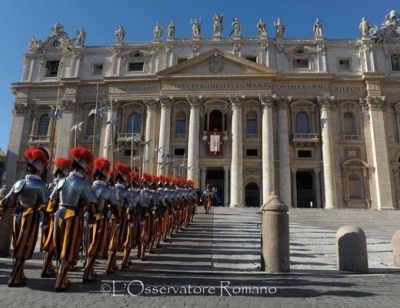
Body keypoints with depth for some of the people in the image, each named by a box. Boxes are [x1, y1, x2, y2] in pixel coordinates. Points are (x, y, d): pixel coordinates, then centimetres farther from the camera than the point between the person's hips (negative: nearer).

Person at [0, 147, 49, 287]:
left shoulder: (19, 182, 6)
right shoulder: (40, 184, -11)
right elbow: (46, 203, -13)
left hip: (17, 216, 6)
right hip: (30, 217, -6)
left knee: (18, 247, 16)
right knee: (23, 249, 2)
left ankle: (19, 275, 26)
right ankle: (14, 279, 5)